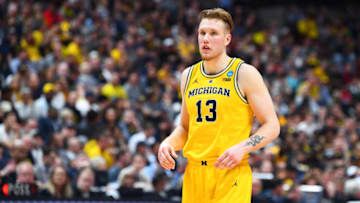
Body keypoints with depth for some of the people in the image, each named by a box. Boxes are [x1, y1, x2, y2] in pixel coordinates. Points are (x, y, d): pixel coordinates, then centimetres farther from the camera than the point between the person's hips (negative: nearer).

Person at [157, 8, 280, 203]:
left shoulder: (245, 74, -2)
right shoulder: (189, 75, 14)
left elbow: (271, 126, -3)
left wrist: (242, 147, -18)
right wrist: (168, 143, 4)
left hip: (231, 174, -5)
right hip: (194, 173, 5)